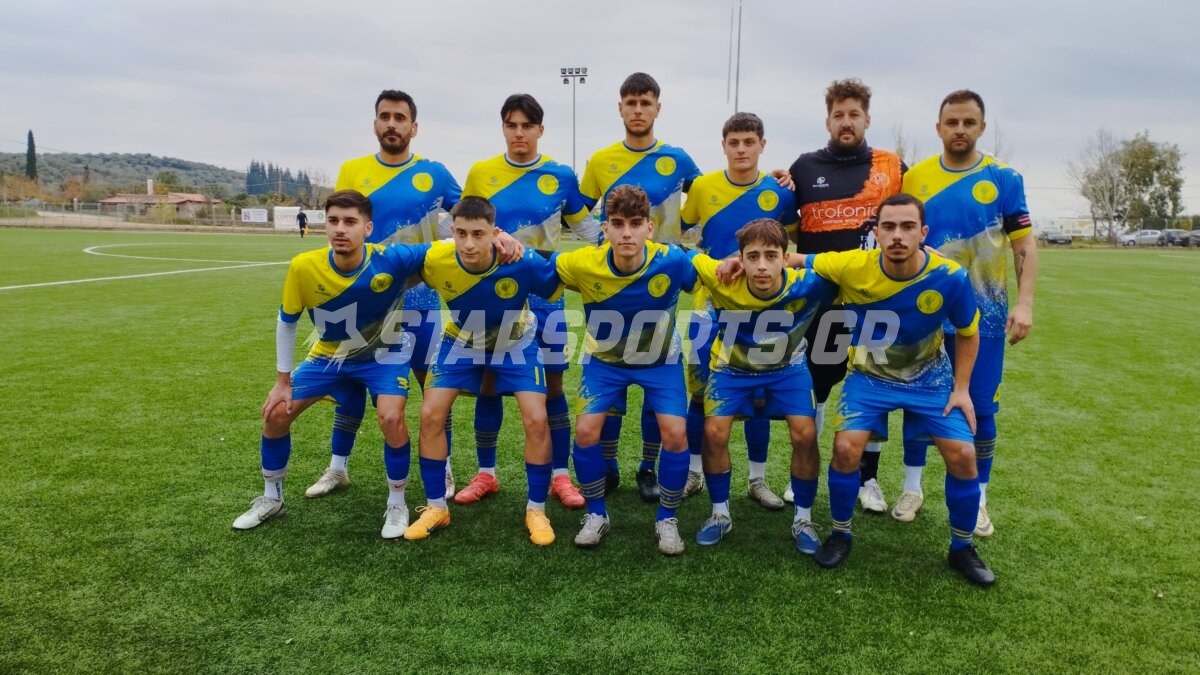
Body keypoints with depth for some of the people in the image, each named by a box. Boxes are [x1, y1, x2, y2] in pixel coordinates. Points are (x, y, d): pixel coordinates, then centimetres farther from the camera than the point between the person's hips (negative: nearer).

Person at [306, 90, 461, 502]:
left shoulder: (433, 173, 1)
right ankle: (337, 469, 27)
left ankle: (443, 471, 20)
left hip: (420, 298, -1)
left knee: (433, 383, 4)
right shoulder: (353, 171, 4)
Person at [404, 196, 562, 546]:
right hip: (461, 340, 2)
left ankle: (536, 510, 6)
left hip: (515, 343, -2)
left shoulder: (522, 262, -36)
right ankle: (436, 507, 11)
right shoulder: (434, 259, -30)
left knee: (536, 420, -14)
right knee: (430, 415, -8)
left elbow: (560, 287, -18)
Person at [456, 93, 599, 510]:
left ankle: (560, 476, 15)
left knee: (553, 383, 2)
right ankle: (485, 474, 21)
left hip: (543, 291, 0)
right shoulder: (480, 173, 0)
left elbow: (586, 228, 9)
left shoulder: (561, 176, -1)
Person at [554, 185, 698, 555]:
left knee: (675, 433, -15)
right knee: (585, 431, -14)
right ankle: (596, 515, 12)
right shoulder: (583, 264, -29)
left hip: (661, 359, -1)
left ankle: (667, 519, 10)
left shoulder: (672, 262, -31)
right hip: (604, 359, 1)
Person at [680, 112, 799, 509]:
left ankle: (758, 479, 20)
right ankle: (693, 472, 21)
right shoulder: (702, 187, -2)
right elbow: (677, 231, 10)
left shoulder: (779, 194, -3)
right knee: (701, 389, 5)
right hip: (711, 304, 0)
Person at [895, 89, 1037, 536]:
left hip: (983, 315, 0)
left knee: (981, 407, 5)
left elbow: (1025, 244, -1)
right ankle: (912, 489, 23)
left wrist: (1025, 302, -11)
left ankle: (977, 500, 20)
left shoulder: (1003, 179, -1)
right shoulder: (915, 179, 1)